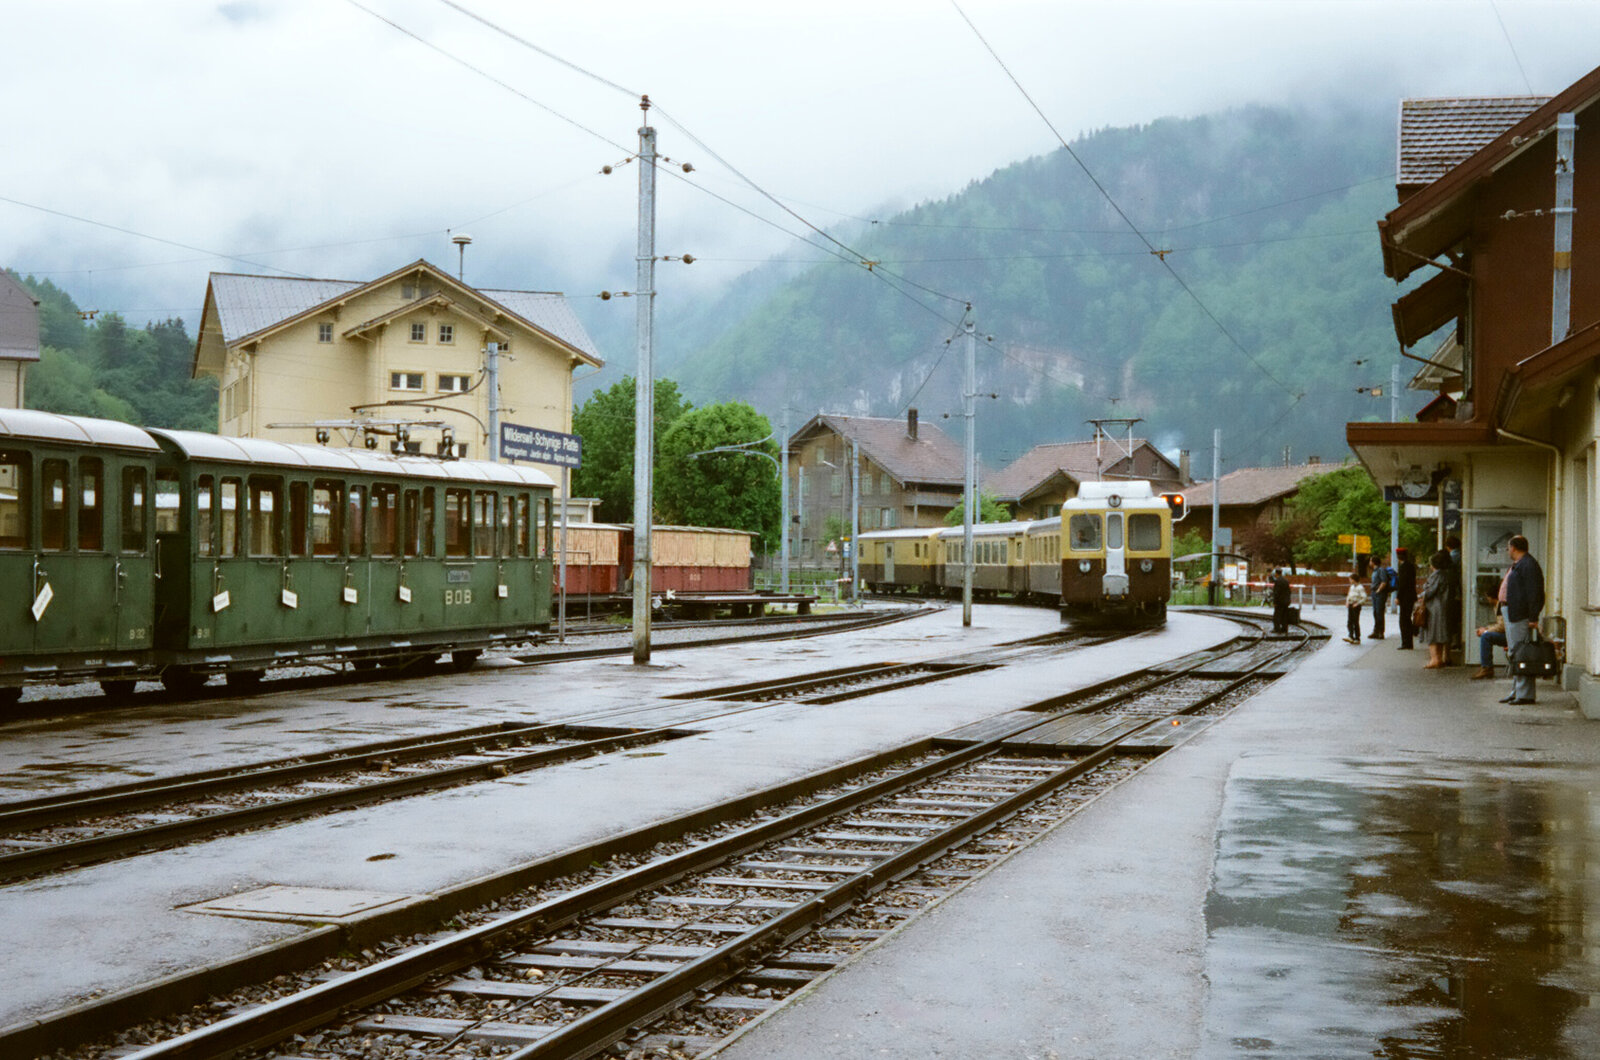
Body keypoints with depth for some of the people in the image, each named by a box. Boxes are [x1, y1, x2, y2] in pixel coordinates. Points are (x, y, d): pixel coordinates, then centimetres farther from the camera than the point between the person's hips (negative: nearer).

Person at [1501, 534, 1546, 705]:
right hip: (1513, 617, 11)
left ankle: (1526, 695, -9)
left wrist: (1533, 618, -23)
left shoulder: (1529, 565, -13)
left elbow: (1534, 593, -19)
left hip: (1522, 618, -11)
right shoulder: (1517, 566, 19)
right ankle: (1516, 692, 19)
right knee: (1514, 655, 13)